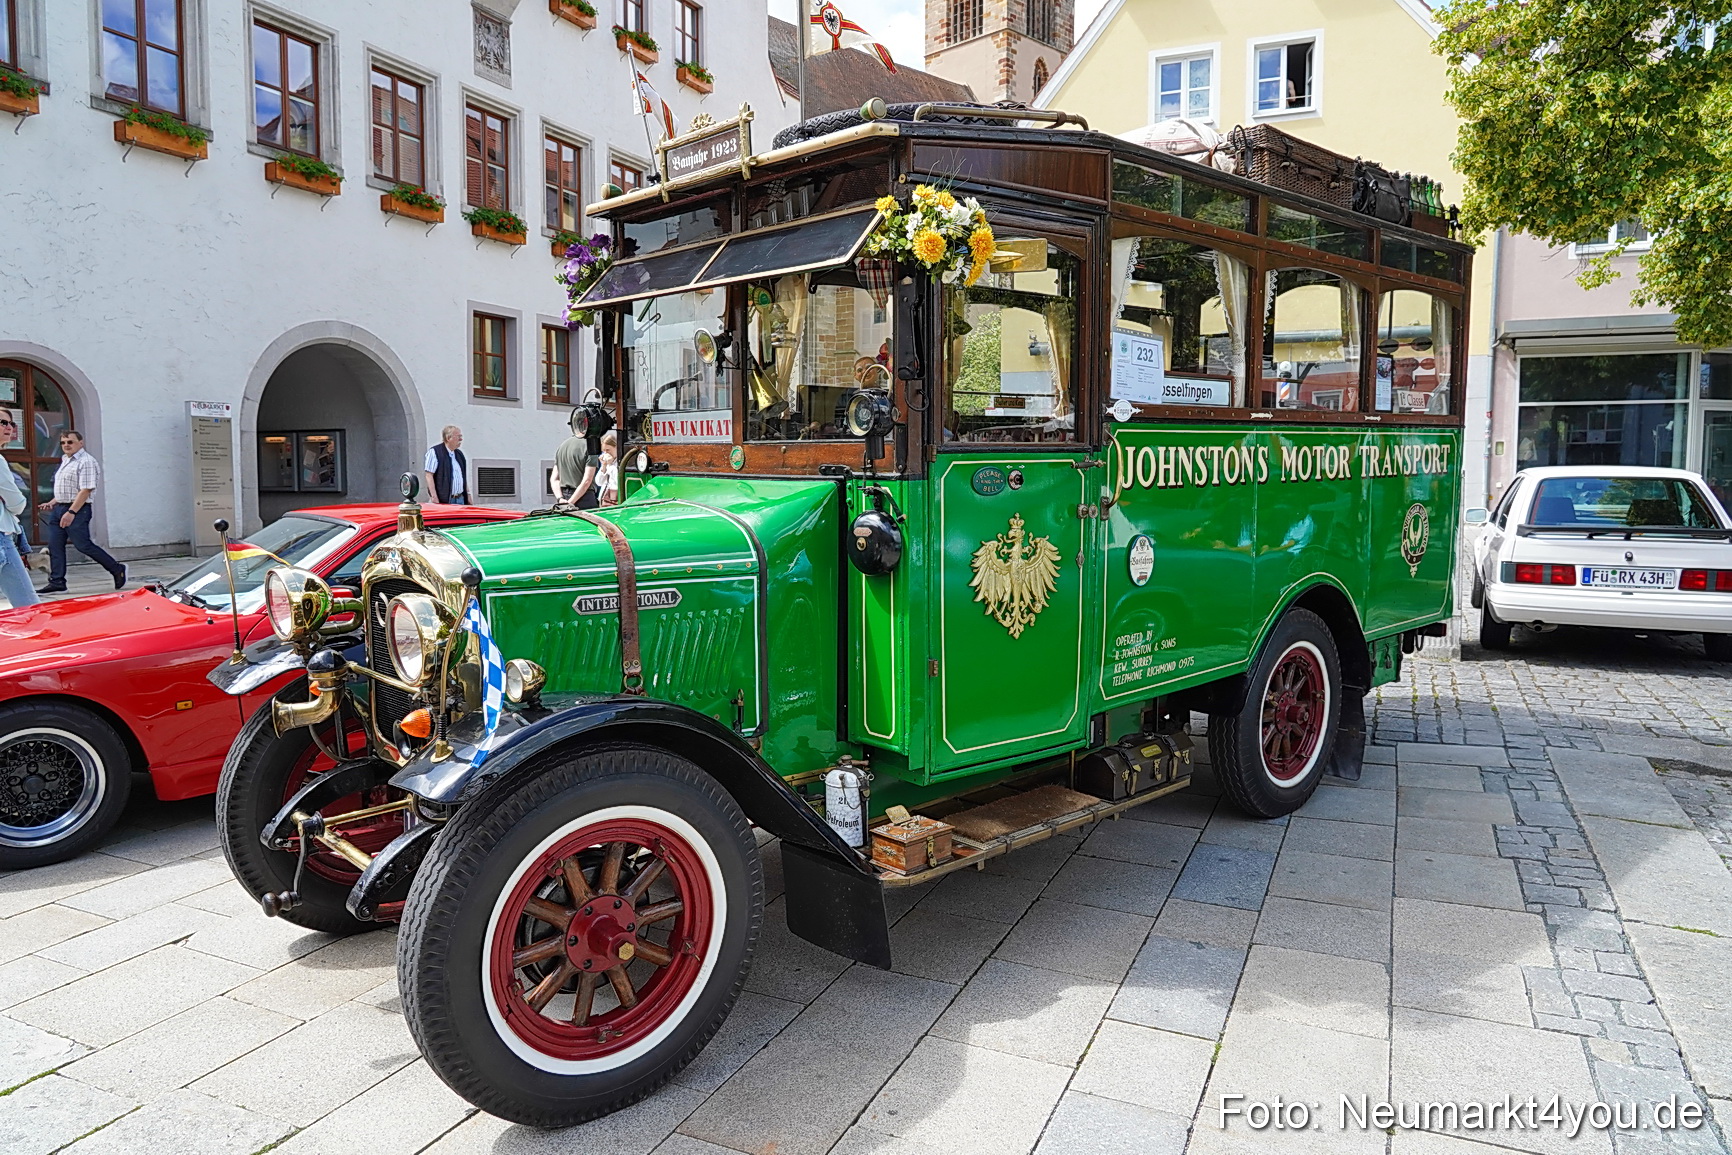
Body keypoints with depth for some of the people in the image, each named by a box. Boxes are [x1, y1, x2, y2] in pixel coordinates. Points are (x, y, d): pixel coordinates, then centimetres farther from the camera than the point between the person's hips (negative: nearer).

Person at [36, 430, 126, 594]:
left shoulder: (86, 462, -13)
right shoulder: (65, 460, 18)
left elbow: (86, 490, -20)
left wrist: (71, 512, -23)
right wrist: (51, 503, 17)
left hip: (77, 510, -9)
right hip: (59, 508, 9)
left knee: (83, 545, -8)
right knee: (55, 546, 5)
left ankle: (117, 570, 4)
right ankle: (57, 583, 8)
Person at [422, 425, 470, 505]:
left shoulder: (460, 454, 17)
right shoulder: (434, 452, -5)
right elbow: (428, 475, -11)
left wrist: (468, 495, 18)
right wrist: (434, 497, -18)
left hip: (460, 499, 7)